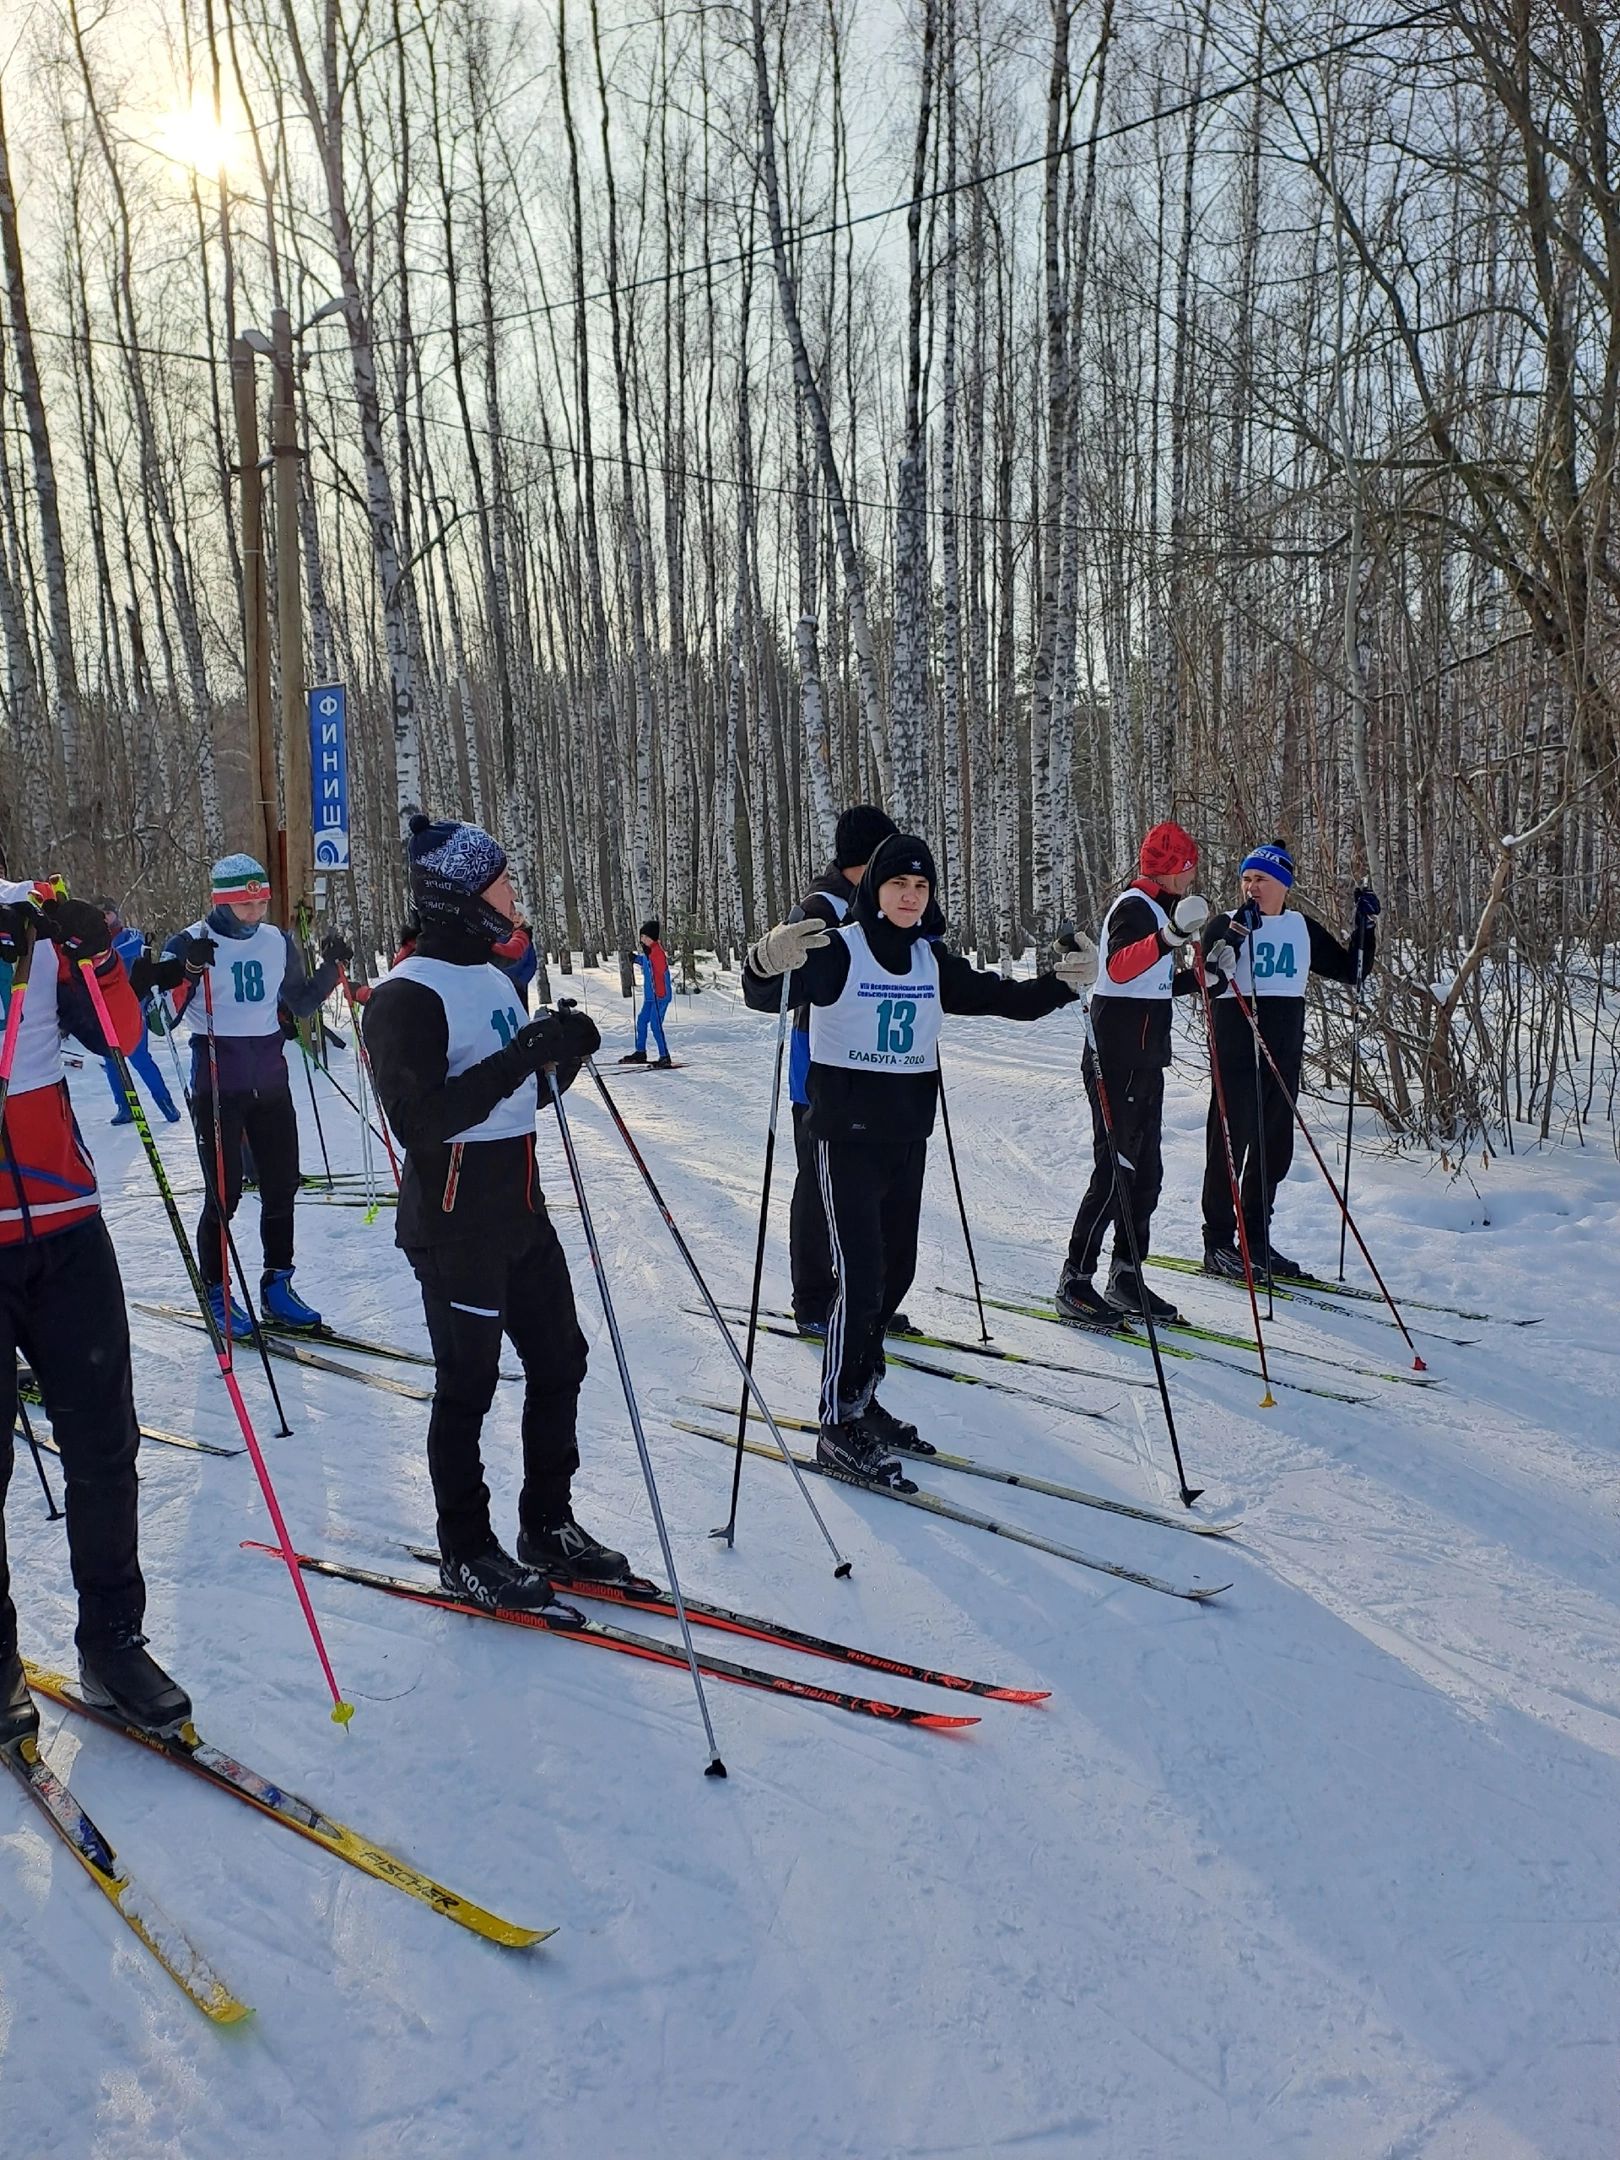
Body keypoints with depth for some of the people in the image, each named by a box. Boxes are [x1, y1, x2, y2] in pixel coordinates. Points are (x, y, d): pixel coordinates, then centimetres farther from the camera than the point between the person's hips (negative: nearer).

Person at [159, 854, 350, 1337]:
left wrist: (332, 967, 3)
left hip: (271, 1081, 5)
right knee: (224, 1192, -2)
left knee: (282, 1187, 8)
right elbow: (164, 1013, -14)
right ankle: (215, 1293, 12)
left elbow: (300, 1004, 16)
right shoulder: (190, 943, -7)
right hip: (218, 1085, -5)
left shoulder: (278, 941, 7)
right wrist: (189, 970, -30)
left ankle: (277, 1285, 20)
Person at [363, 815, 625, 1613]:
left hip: (520, 1209, 9)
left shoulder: (489, 973, 12)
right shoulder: (409, 994, -16)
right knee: (468, 1384, 3)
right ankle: (465, 1551, 21)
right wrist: (524, 1054, -28)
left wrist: (564, 1055, -1)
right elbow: (421, 1120, -25)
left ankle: (548, 1524, 28)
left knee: (559, 1360, 13)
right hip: (454, 1224, -9)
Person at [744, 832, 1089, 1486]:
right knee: (861, 1277, -9)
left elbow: (1001, 997, 13)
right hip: (847, 1136, -6)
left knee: (896, 1271, 13)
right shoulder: (838, 949, -11)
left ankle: (860, 1399, 29)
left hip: (908, 1137, 7)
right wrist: (768, 961, -48)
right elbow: (767, 991, -24)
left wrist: (1061, 984, -4)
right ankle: (838, 1426, 3)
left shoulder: (934, 962, 8)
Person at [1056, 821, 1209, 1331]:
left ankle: (1125, 1277, 19)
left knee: (1146, 1171, 12)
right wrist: (1169, 938, -48)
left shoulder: (1153, 909, 18)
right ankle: (1075, 1282, -1)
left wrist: (1197, 978, 17)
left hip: (1144, 1062, 10)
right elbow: (1119, 967, -34)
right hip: (1118, 1064, -10)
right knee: (1115, 1172, -8)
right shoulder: (1135, 907, -13)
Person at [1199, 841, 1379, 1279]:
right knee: (1230, 1144, -5)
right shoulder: (1224, 925, -3)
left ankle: (1256, 1239, 21)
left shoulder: (1302, 928, 12)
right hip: (1236, 1051, -6)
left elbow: (1351, 970, 19)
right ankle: (1218, 1243, 2)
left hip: (1286, 1054, 6)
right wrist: (1234, 936, -28)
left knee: (1275, 1148, 10)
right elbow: (1212, 983, -17)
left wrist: (1364, 926, 7)